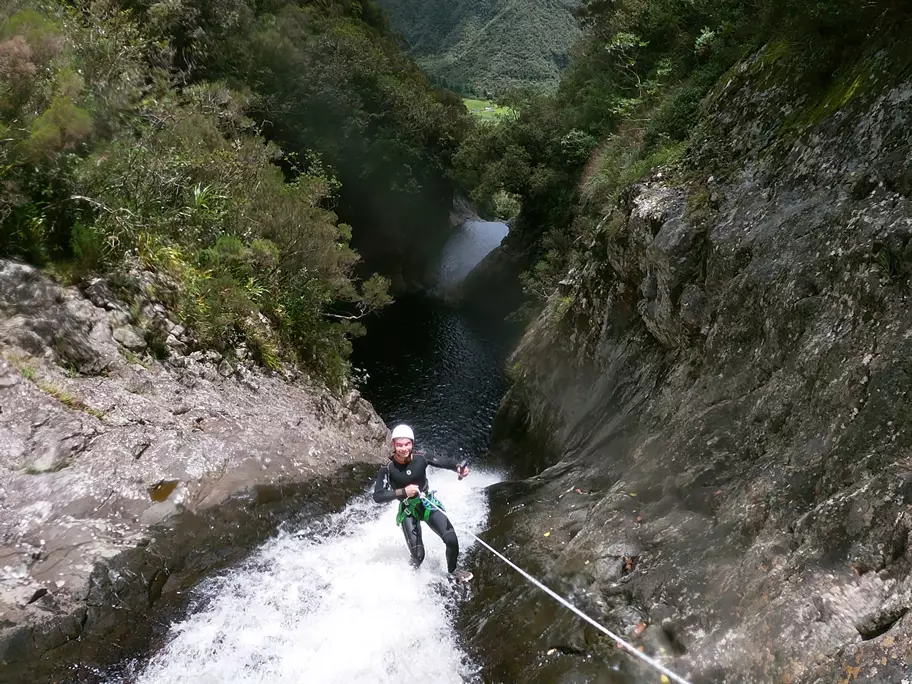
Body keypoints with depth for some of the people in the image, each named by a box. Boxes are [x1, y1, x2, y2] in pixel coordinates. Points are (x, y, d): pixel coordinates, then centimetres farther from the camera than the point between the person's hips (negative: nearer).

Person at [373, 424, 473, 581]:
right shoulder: (388, 468, -20)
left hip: (428, 504, 2)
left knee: (452, 540, -10)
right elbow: (377, 497, -21)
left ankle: (453, 570, 22)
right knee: (418, 556, -8)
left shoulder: (421, 458, -14)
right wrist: (403, 492, -29)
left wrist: (459, 466, -27)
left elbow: (444, 461, -6)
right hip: (408, 510, -2)